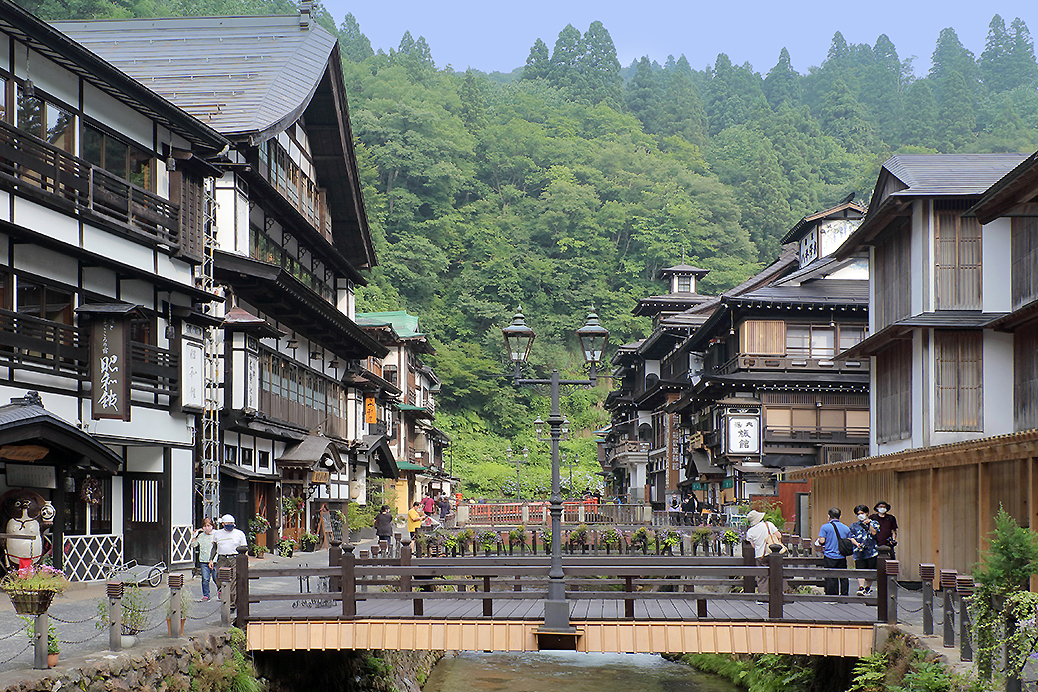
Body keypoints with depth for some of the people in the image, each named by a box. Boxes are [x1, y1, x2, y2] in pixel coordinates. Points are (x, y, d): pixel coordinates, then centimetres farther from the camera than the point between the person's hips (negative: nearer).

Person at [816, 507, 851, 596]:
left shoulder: (825, 527, -6)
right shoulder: (846, 528, 7)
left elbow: (822, 541, -12)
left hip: (829, 557, -3)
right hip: (842, 557, 3)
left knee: (830, 578, 0)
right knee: (843, 577, 10)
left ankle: (831, 597, 1)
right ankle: (845, 595, 14)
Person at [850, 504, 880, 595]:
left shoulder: (874, 523, 11)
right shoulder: (854, 525, 14)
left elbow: (874, 533, -4)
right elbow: (852, 537, 7)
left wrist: (869, 524, -13)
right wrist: (857, 544, -11)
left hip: (871, 551, 0)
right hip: (859, 552, 0)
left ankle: (868, 588, 19)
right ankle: (861, 588, -21)